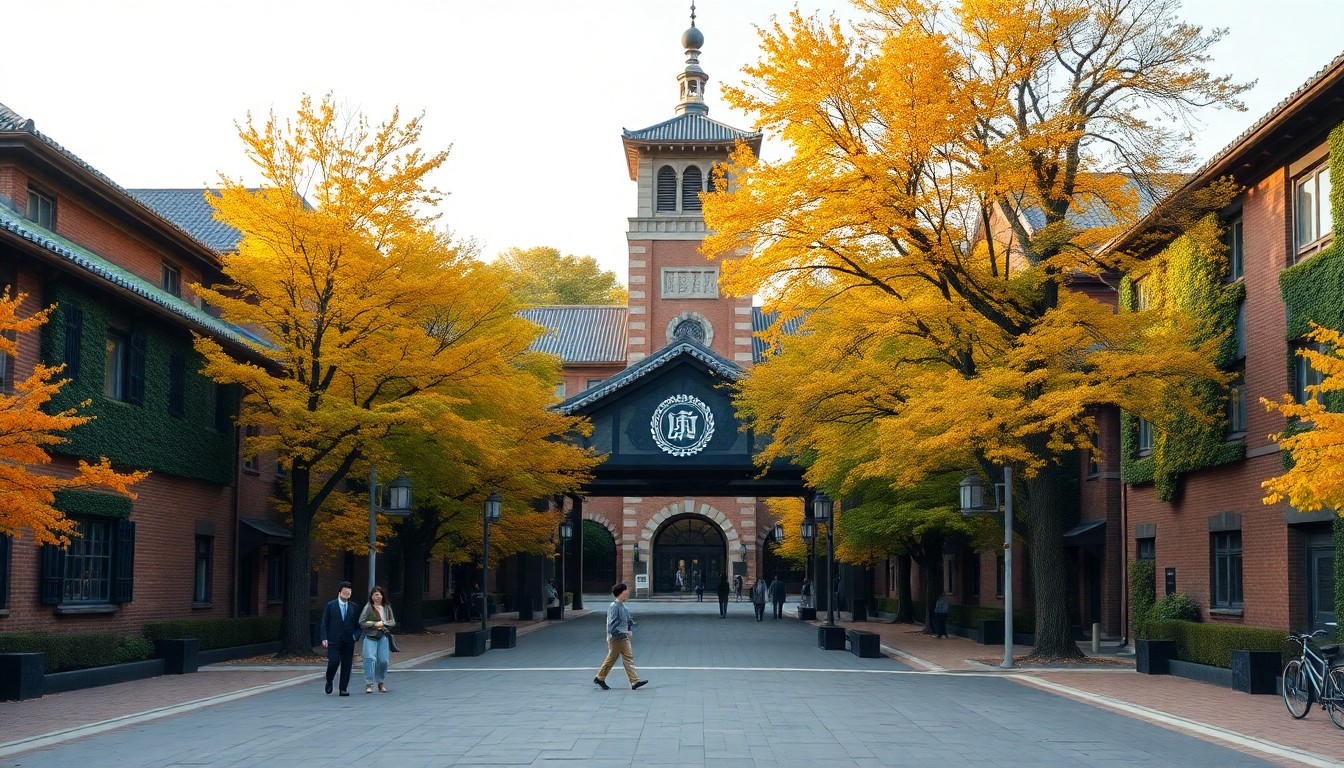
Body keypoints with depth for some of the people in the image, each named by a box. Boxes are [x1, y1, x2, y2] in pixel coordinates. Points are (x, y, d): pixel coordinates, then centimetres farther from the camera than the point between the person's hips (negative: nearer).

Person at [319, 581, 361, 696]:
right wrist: (324, 638, -8)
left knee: (347, 665, 0)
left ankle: (344, 689, 8)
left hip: (348, 642, 2)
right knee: (333, 662, -13)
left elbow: (358, 625, 13)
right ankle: (329, 681, 14)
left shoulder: (353, 607, 10)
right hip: (333, 641, -2)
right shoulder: (330, 605, 3)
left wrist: (355, 636, -4)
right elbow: (324, 623, 2)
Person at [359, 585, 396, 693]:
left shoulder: (387, 608, 9)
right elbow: (361, 622, -8)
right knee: (370, 659, -14)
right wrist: (375, 624, -13)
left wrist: (383, 623, -7)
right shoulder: (368, 608, -3)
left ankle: (381, 683, 19)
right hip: (370, 637, -3)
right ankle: (369, 684, -12)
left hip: (383, 637, 4)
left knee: (383, 660, 2)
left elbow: (393, 622, 10)